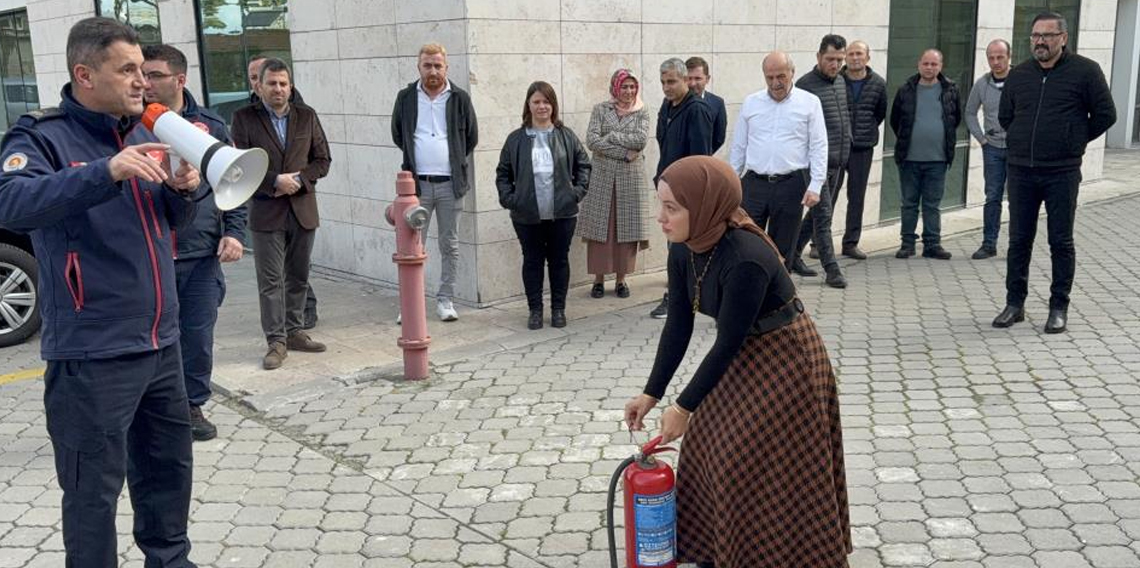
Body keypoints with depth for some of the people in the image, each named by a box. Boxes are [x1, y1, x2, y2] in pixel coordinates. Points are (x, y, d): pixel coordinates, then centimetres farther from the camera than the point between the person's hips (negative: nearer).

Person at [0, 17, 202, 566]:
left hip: (160, 341, 7)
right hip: (93, 353, -7)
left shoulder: (143, 133, 10)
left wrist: (182, 191, -3)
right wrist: (106, 171, -39)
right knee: (95, 487, 2)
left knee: (169, 465, 20)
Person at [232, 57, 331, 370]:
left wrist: (299, 179, -9)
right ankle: (276, 341, 4)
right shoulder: (244, 118, -1)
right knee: (270, 280, -1)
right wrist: (275, 181, -16)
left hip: (303, 209, 3)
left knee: (298, 276, 11)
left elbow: (322, 160, 7)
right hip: (266, 211, -3)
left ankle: (294, 331, 23)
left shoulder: (307, 116, 8)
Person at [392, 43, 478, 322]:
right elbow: (398, 135, 16)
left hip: (450, 183, 0)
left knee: (449, 244, 7)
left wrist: (455, 162, 12)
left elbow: (471, 137, 12)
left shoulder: (460, 98, 3)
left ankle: (445, 299, 16)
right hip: (417, 183, 0)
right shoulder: (406, 98, 5)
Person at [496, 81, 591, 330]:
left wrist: (578, 190, -2)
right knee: (532, 261, 7)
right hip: (527, 215, 0)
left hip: (562, 213, 0)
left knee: (559, 260, 8)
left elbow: (583, 165, 10)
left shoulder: (566, 136, 3)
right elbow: (503, 173, 8)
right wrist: (508, 198, -4)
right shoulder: (516, 139, 3)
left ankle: (558, 309, 20)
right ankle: (535, 310, 18)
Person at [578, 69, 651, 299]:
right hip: (602, 177, -1)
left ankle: (621, 279, 13)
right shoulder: (600, 109, 5)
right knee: (600, 228, 0)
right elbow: (591, 140, -8)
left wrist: (611, 136, -9)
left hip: (630, 178, 1)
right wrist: (624, 153, -12)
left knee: (626, 227, 3)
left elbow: (641, 140, -9)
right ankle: (599, 279, 10)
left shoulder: (641, 112, 7)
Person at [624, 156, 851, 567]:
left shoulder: (746, 259, -33)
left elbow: (728, 342, -26)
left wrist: (683, 408, -19)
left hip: (784, 362, -8)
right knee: (715, 453, 14)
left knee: (770, 474, 1)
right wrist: (651, 394, -3)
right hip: (740, 357, 8)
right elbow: (678, 326, -2)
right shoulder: (683, 251, -9)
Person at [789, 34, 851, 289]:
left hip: (837, 162, 8)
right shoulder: (805, 85, -11)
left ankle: (793, 254, 27)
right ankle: (832, 269, -4)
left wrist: (846, 142, 17)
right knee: (823, 215, -7)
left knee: (817, 212, 14)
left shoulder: (841, 83, 13)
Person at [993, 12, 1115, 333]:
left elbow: (1105, 114, 0)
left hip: (1062, 173, -4)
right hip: (1021, 171, 4)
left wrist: (1075, 140, 4)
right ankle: (1015, 304, 17)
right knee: (1019, 240, 8)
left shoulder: (1085, 71, -4)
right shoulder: (1018, 75, 9)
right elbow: (1005, 116, 21)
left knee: (1061, 242, 3)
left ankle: (1059, 308, 12)